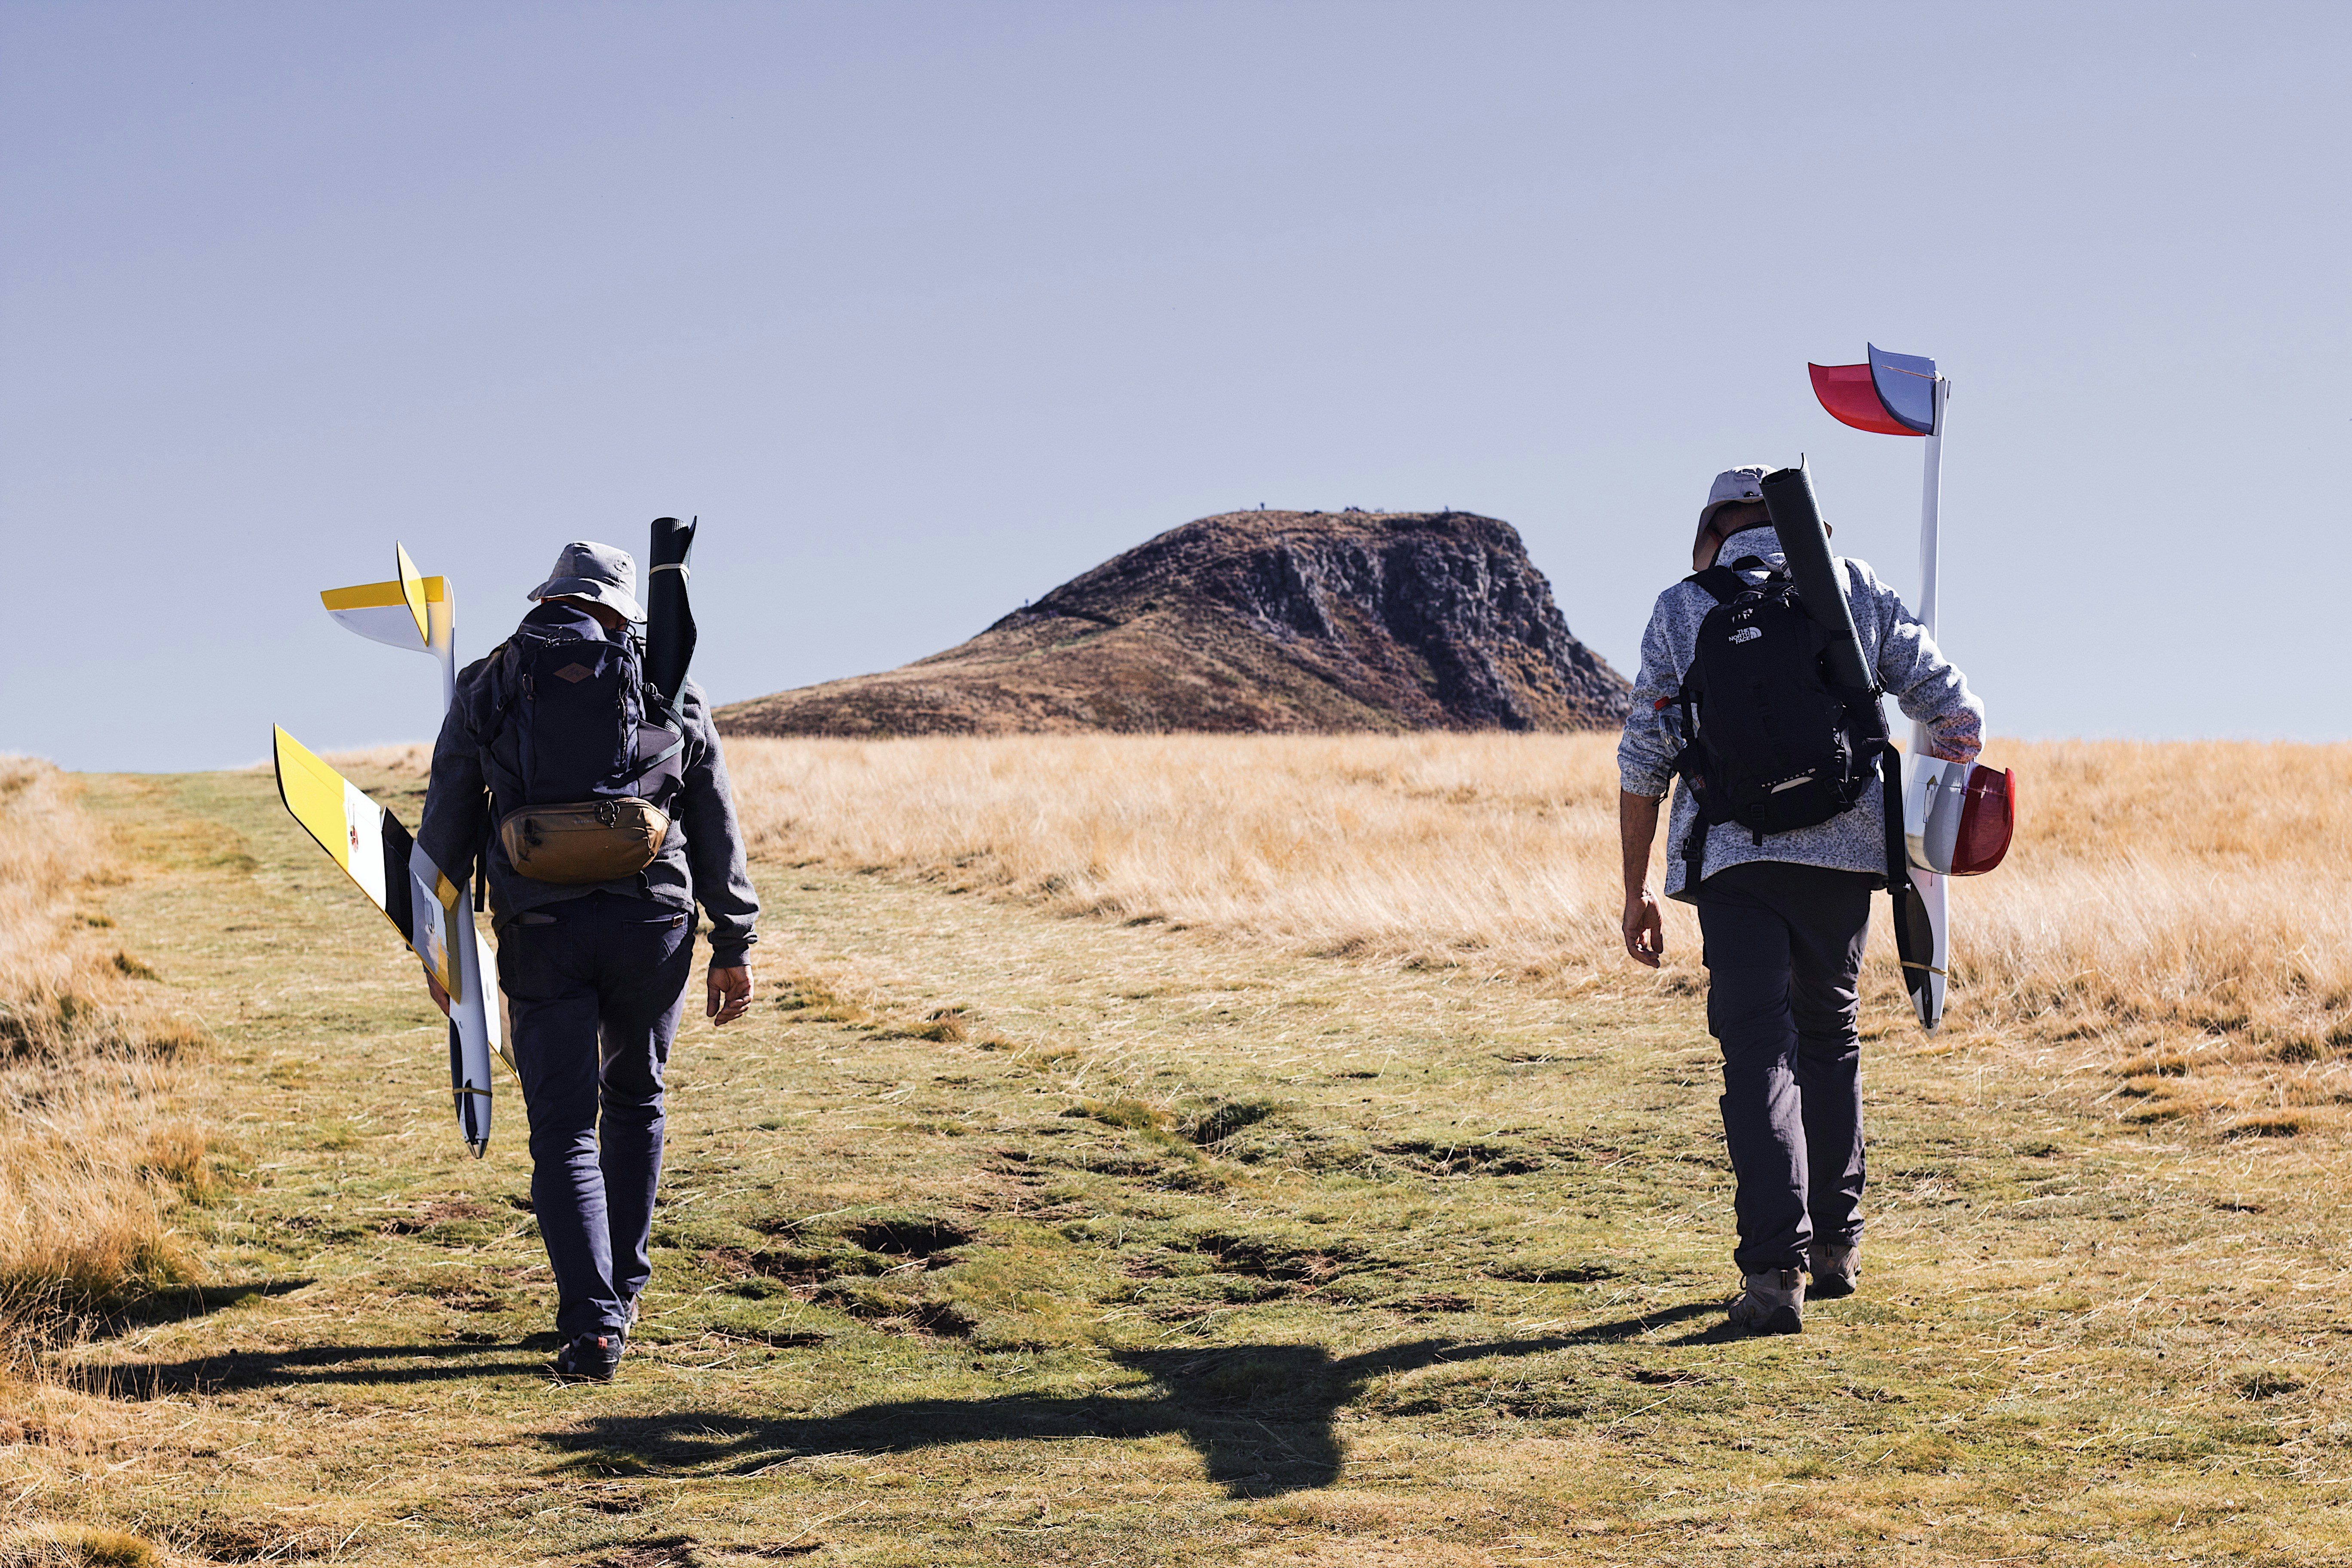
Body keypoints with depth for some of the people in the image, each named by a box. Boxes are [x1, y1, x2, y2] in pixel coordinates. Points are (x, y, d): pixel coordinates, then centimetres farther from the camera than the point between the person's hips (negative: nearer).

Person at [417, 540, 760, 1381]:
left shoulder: (486, 689, 8)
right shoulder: (670, 692, 10)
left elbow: (447, 824, 7)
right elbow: (717, 831, 11)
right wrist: (734, 947, 16)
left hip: (541, 931, -1)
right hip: (651, 923, 1)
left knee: (564, 1132, 2)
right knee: (634, 1100, 22)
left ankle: (592, 1325, -10)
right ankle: (619, 1291, 27)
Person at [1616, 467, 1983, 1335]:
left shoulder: (1684, 606, 8)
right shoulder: (1857, 588, 13)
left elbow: (1644, 757, 5)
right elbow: (1957, 712, 9)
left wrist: (1637, 889, 10)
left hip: (1733, 852, -2)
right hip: (1846, 847, 2)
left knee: (1757, 1049, -3)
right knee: (1829, 1036, 19)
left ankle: (1775, 1267, -16)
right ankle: (1835, 1244, 28)